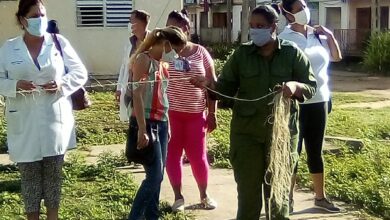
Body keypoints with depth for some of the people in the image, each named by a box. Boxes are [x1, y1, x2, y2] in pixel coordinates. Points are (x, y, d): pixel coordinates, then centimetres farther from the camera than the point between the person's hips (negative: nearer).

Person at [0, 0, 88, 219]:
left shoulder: (59, 42, 1)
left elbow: (80, 73, 3)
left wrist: (62, 83, -16)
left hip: (55, 120, 0)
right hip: (25, 123, 0)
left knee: (54, 172, 9)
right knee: (29, 174, 7)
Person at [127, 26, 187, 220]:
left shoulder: (163, 64, 13)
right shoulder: (143, 59, -11)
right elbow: (137, 95, -17)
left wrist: (167, 125, 16)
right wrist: (142, 130, -22)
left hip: (161, 123, 8)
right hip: (146, 123, -8)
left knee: (158, 176, 9)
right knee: (154, 175, -10)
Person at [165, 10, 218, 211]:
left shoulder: (200, 52, -1)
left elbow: (212, 84, 3)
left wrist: (212, 113, 1)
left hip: (196, 113, 0)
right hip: (170, 113, 0)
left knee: (198, 156, 6)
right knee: (172, 155, 5)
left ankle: (204, 195, 25)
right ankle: (178, 196, 21)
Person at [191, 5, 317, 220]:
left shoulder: (292, 53, -1)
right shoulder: (242, 53, 1)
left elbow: (311, 86, -2)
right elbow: (226, 88, 2)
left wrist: (295, 86, -23)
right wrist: (209, 84, -18)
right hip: (246, 132, 1)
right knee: (247, 188, 7)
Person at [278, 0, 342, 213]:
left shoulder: (318, 35, 6)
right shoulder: (285, 38, -10)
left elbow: (336, 57, 13)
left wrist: (329, 35, 3)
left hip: (319, 100, 5)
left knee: (315, 150, 15)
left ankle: (320, 196, 25)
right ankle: (288, 198, 17)